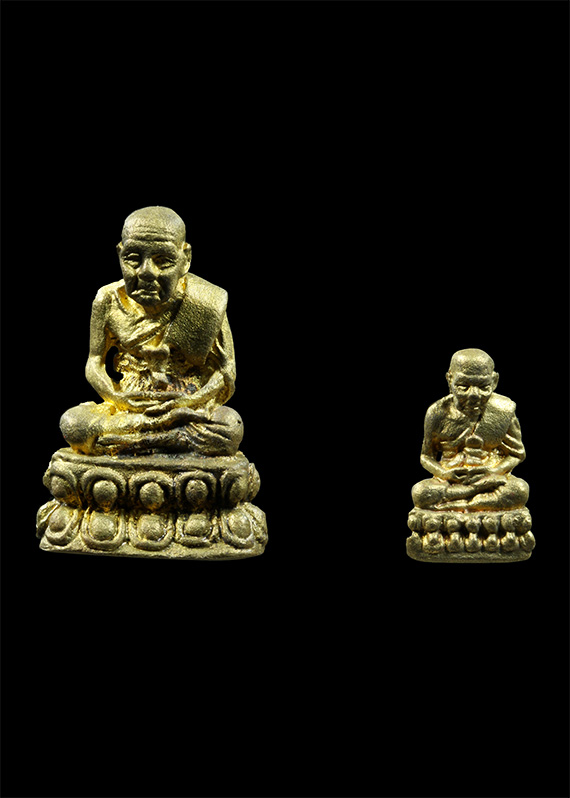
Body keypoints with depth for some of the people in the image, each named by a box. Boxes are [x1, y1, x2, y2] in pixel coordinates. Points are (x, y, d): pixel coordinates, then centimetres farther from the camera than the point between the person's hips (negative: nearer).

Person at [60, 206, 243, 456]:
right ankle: (182, 436, -25)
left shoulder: (204, 304, -9)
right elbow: (94, 365, 4)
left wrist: (190, 402, -21)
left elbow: (225, 370, -4)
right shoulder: (109, 300, -2)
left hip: (186, 403, -2)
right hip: (129, 405, 2)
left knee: (231, 427, -34)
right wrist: (118, 398, -16)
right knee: (72, 424, -26)